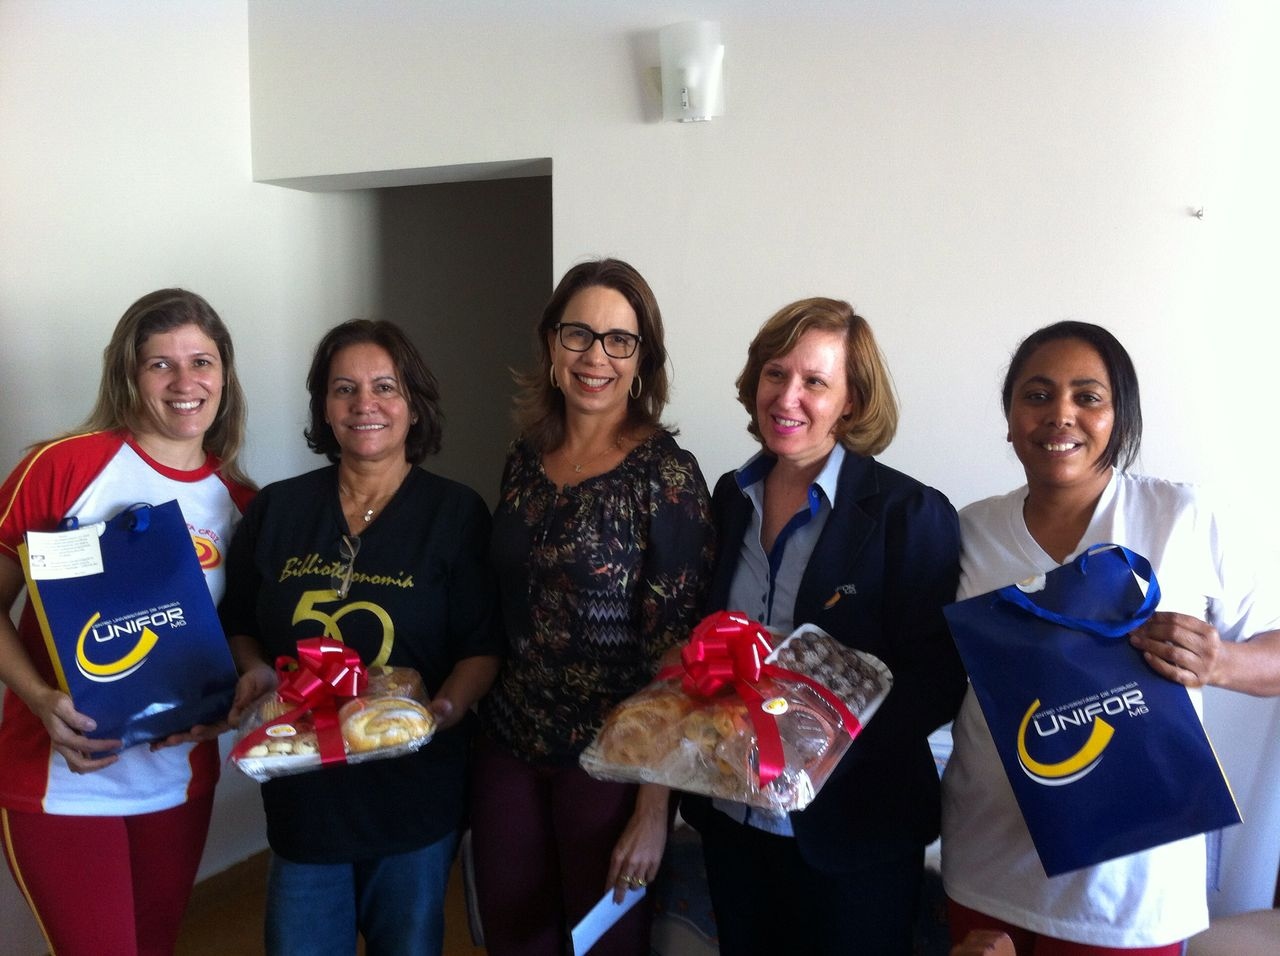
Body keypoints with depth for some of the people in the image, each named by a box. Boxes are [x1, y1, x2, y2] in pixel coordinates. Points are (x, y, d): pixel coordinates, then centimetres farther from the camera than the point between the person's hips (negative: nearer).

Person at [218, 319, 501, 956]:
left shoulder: (456, 514, -5)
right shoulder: (276, 510, 3)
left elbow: (483, 646, -6)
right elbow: (238, 624, 12)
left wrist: (444, 708, -24)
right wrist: (256, 671, -8)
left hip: (415, 792, -1)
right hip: (302, 791, 2)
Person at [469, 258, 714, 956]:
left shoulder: (665, 475, -14)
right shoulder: (525, 457, 2)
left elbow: (675, 650, -14)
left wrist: (653, 809, -14)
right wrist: (476, 709, 8)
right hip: (508, 744, 5)